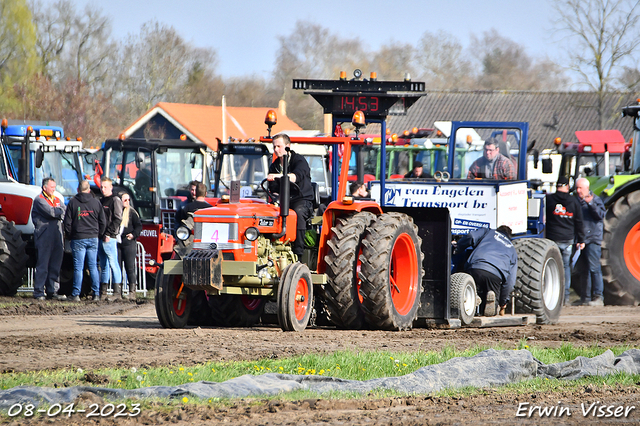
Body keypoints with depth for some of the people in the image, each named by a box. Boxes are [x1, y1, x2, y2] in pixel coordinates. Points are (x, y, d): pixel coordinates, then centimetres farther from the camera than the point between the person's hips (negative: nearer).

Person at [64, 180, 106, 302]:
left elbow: (67, 222, -2)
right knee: (93, 267, 8)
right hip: (93, 238, 2)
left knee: (78, 268, -1)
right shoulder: (96, 202, 4)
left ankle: (76, 294, -3)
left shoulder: (73, 202, -3)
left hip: (78, 239, -2)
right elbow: (103, 222, 8)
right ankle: (96, 294, 6)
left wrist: (69, 237, 10)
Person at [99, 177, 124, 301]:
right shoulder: (101, 201, 20)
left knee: (113, 264, -10)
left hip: (109, 238, -8)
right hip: (100, 238, 8)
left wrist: (109, 234, -16)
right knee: (104, 265, 12)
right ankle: (102, 291, 17)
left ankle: (117, 292, -13)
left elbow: (117, 219, -11)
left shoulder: (115, 200, -4)